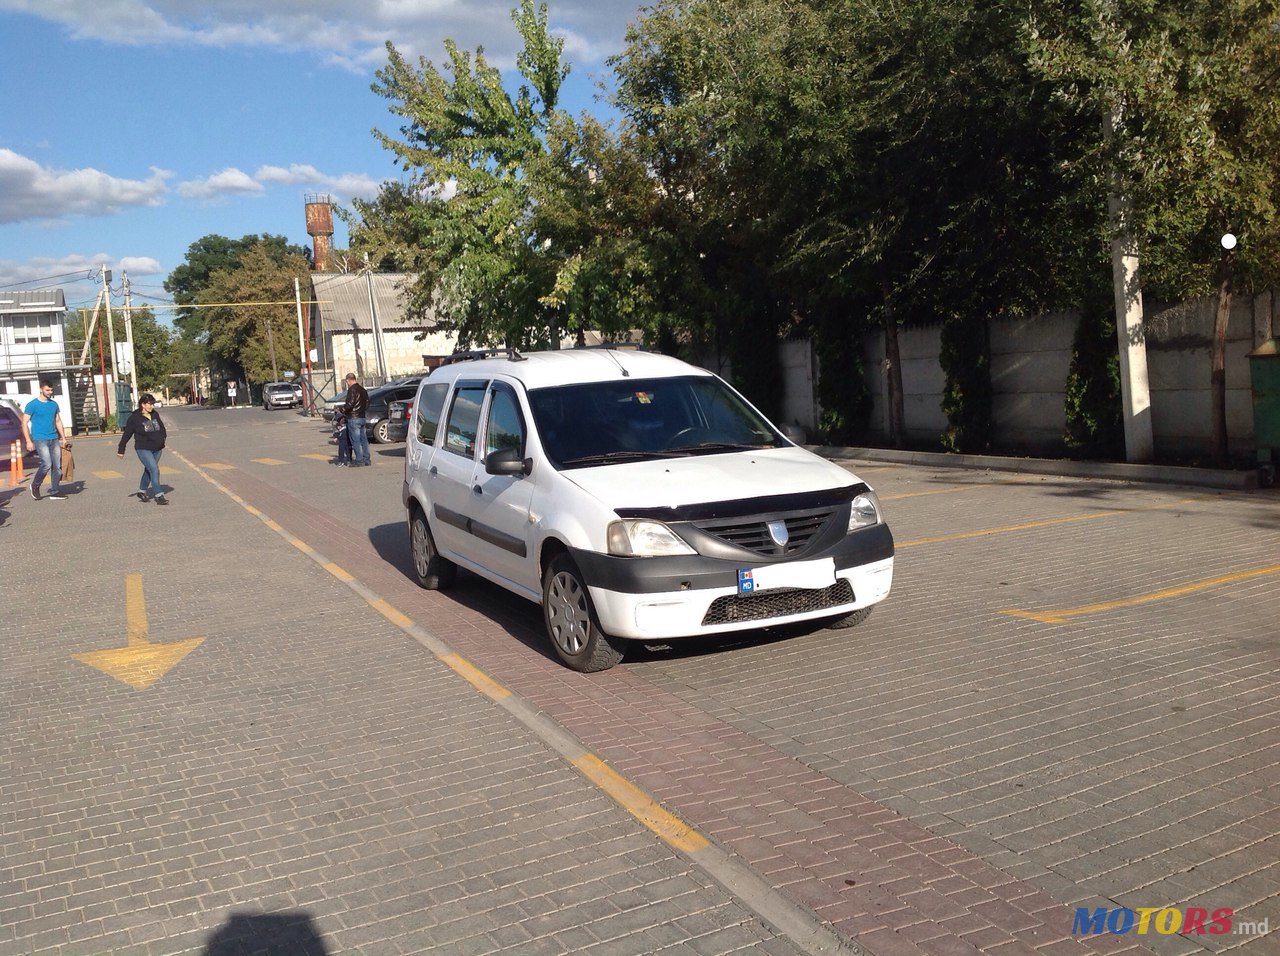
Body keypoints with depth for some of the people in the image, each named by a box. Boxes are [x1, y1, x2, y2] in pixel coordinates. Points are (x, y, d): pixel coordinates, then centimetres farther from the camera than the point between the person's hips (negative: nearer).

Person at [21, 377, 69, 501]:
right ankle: (35, 485, 8)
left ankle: (55, 492, 9)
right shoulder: (32, 405, -4)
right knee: (47, 464, -16)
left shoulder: (54, 404, 13)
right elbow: (24, 423, -4)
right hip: (40, 440, -6)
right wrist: (28, 441, -10)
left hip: (54, 439, 6)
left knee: (57, 466, 2)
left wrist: (63, 437, 15)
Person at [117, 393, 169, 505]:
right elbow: (126, 435, -3)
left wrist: (162, 439, 7)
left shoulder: (155, 415, 5)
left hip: (157, 449, 6)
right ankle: (159, 496, -17)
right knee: (154, 470, -16)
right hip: (143, 449, -6)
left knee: (149, 470, 18)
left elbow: (162, 428, 21)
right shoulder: (135, 418, -9)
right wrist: (121, 450, 2)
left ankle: (142, 491, 37)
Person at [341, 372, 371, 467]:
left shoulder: (352, 390, -14)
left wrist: (343, 409, -6)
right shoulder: (362, 389, 13)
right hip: (362, 417, 9)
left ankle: (359, 460, -5)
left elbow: (350, 404, -21)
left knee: (355, 441, -5)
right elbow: (367, 403, 18)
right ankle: (366, 459, 13)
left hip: (353, 418, -9)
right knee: (363, 439, 11)